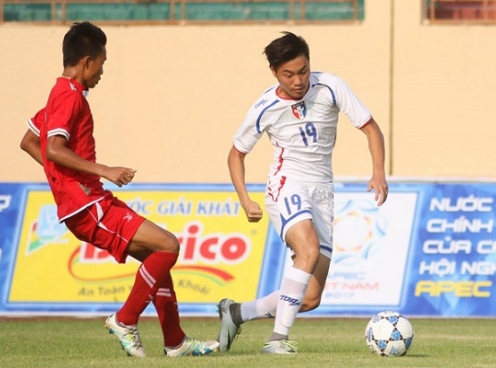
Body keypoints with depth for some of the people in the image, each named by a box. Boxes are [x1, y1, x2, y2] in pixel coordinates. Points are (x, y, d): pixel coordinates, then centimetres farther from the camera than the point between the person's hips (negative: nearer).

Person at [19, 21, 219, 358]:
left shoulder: (62, 95, 18)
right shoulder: (70, 96, -13)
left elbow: (28, 142, 26)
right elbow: (53, 149, -26)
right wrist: (103, 171, -25)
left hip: (94, 201, 11)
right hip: (86, 205, -11)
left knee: (157, 256, 14)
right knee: (167, 246, -16)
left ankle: (175, 342, 17)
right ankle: (125, 321, -7)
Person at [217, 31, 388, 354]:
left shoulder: (329, 88, -8)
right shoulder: (265, 109, -8)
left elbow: (370, 128, -3)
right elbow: (237, 154, 7)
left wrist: (379, 172, -19)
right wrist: (245, 200, -7)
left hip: (322, 193, 3)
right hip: (287, 187, -3)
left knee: (311, 299, 0)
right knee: (310, 250, -35)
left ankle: (236, 313, 20)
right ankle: (278, 337, -32)